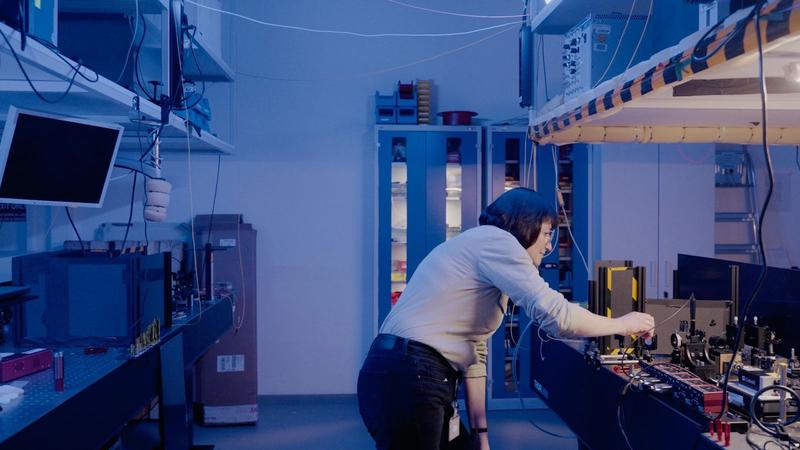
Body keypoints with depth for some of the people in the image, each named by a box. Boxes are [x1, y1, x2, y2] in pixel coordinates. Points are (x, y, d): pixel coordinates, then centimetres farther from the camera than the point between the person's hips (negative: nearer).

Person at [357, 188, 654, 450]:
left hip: (418, 379, 10)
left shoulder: (485, 253, 23)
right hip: (407, 379, -10)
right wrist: (624, 324, 0)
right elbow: (556, 315, -18)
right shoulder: (495, 240, -8)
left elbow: (473, 353, 21)